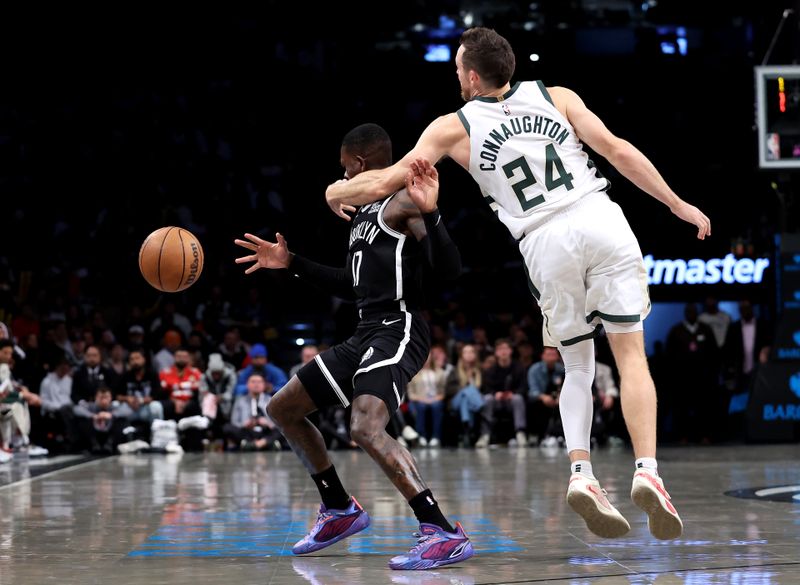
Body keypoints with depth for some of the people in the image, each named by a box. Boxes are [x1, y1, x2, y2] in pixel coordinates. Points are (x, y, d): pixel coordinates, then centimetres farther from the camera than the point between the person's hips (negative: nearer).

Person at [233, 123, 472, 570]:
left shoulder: (403, 202, -9)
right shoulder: (364, 212, 20)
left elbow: (450, 269, -21)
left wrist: (429, 213, -35)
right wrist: (292, 263, 30)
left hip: (398, 329, -10)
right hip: (366, 333, 10)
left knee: (366, 427, -32)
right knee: (282, 408, 17)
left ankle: (445, 535, -33)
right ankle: (341, 511, 27)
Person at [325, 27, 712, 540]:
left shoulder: (454, 127, 12)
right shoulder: (556, 97, 15)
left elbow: (382, 183, 11)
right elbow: (619, 151, 7)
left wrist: (337, 192, 32)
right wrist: (678, 205, 13)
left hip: (546, 243, 0)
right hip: (601, 221, 0)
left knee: (578, 368, 17)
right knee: (631, 354, 4)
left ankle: (581, 473, -4)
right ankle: (647, 471, -16)